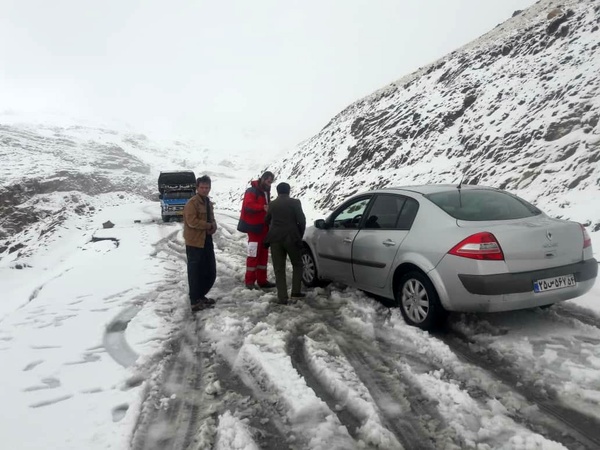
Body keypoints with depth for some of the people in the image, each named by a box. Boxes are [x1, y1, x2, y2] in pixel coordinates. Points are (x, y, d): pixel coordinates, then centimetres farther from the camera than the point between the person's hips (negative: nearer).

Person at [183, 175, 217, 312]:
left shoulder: (208, 202, 16)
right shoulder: (192, 203, -14)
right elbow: (192, 221, -24)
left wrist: (213, 227, -3)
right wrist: (209, 225, -13)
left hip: (207, 241, 9)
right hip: (194, 243, -9)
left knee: (210, 272, 15)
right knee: (195, 273, -2)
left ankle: (200, 296, 30)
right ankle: (195, 302, 6)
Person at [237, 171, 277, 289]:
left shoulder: (266, 192, 17)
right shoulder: (252, 191, -12)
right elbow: (248, 205, -28)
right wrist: (263, 207, -38)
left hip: (263, 227, 9)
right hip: (254, 227, -9)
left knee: (263, 254, 12)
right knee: (253, 255, -7)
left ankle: (262, 280, 19)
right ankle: (249, 281, 1)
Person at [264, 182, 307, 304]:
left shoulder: (272, 204, 7)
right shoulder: (295, 202, -3)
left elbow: (267, 220, 18)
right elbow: (301, 220, -6)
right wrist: (300, 235, 8)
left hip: (275, 239, 2)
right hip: (291, 238, -2)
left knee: (279, 269, 5)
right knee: (297, 265, 17)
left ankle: (282, 297, 3)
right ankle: (295, 292, 11)